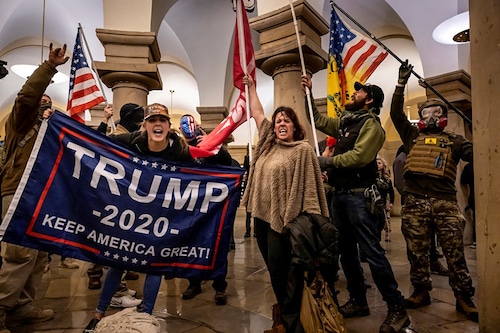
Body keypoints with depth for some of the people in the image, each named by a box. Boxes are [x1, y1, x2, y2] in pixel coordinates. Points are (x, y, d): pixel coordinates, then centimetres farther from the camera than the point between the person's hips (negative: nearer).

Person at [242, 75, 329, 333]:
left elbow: (309, 186, -11)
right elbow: (257, 113, 21)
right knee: (273, 268, 15)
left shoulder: (303, 149, -6)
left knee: (280, 269, -1)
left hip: (282, 217, -7)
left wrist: (309, 218, -17)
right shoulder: (268, 143, 12)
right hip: (261, 215, 7)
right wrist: (250, 86, 26)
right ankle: (285, 311, 33)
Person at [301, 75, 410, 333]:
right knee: (346, 251, 13)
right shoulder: (345, 121, 17)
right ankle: (358, 301, 26)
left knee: (372, 252, -7)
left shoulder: (371, 124, -7)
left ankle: (397, 309, 6)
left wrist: (327, 161, -13)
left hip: (359, 196, -8)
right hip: (340, 194, 9)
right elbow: (319, 121, 26)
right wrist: (308, 95, 20)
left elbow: (358, 155, -21)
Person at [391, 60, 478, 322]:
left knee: (455, 253, 1)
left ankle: (464, 299, 13)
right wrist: (402, 83, 6)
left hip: (445, 202, -1)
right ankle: (421, 292, 21)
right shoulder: (412, 136, 17)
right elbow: (396, 113, 9)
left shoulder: (453, 141, 15)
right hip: (415, 202, 1)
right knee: (417, 252, 8)